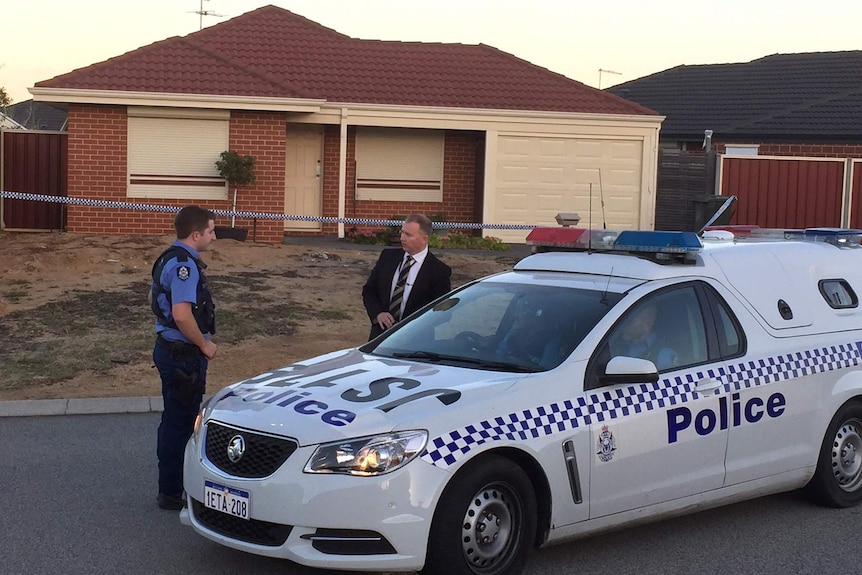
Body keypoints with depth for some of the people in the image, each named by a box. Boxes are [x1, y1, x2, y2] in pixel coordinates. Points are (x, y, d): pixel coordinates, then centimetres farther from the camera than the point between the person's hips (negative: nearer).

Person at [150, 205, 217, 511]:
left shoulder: (168, 259, 11)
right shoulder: (185, 265, -21)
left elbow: (154, 298, 23)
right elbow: (182, 314, -31)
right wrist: (205, 344, -17)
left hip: (167, 346, 10)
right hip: (184, 354, -10)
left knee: (175, 418, 20)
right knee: (180, 420, -2)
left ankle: (171, 482, 32)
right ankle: (171, 492, 6)